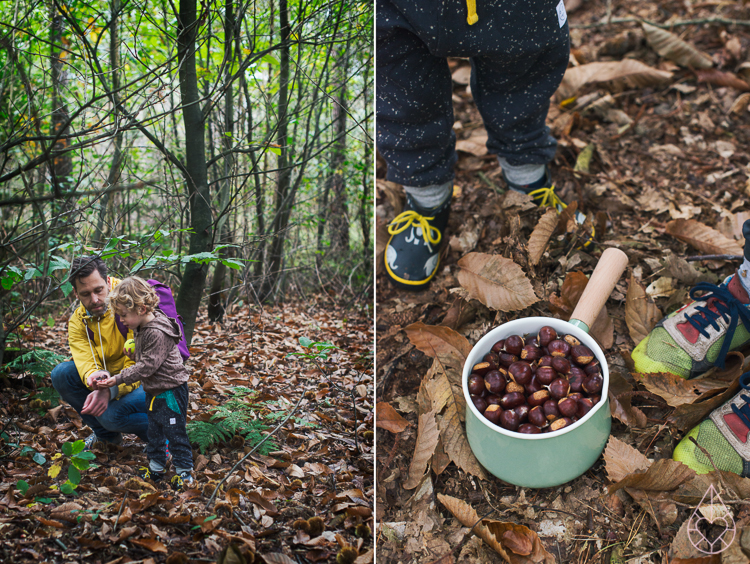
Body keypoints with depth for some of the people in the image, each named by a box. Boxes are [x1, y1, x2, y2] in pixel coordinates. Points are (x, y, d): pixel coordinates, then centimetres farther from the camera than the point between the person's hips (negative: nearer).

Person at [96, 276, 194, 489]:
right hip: (154, 390, 10)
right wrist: (134, 354, -1)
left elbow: (147, 366, -26)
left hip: (170, 390, -10)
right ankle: (156, 467, 33)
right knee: (154, 430, 19)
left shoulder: (157, 333, -27)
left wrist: (118, 379, -24)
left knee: (174, 432, 1)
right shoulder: (142, 329, 4)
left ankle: (184, 471, 14)